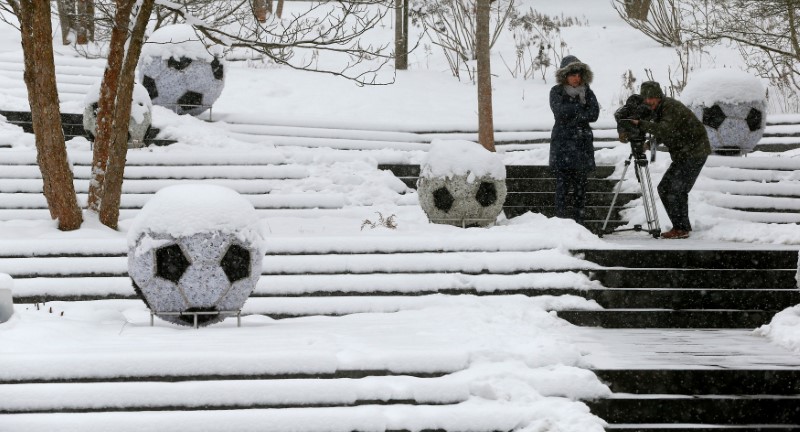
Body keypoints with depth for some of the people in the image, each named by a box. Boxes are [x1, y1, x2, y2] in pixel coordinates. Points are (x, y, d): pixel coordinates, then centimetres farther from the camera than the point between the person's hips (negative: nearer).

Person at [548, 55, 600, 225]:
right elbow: (560, 111, -12)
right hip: (562, 143, -3)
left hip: (583, 143, 3)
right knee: (563, 185, -10)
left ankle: (578, 222, 4)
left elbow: (594, 114, -2)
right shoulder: (556, 92, 5)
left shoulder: (587, 92, 12)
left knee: (580, 186, 1)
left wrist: (571, 113, -8)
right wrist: (580, 107, -5)